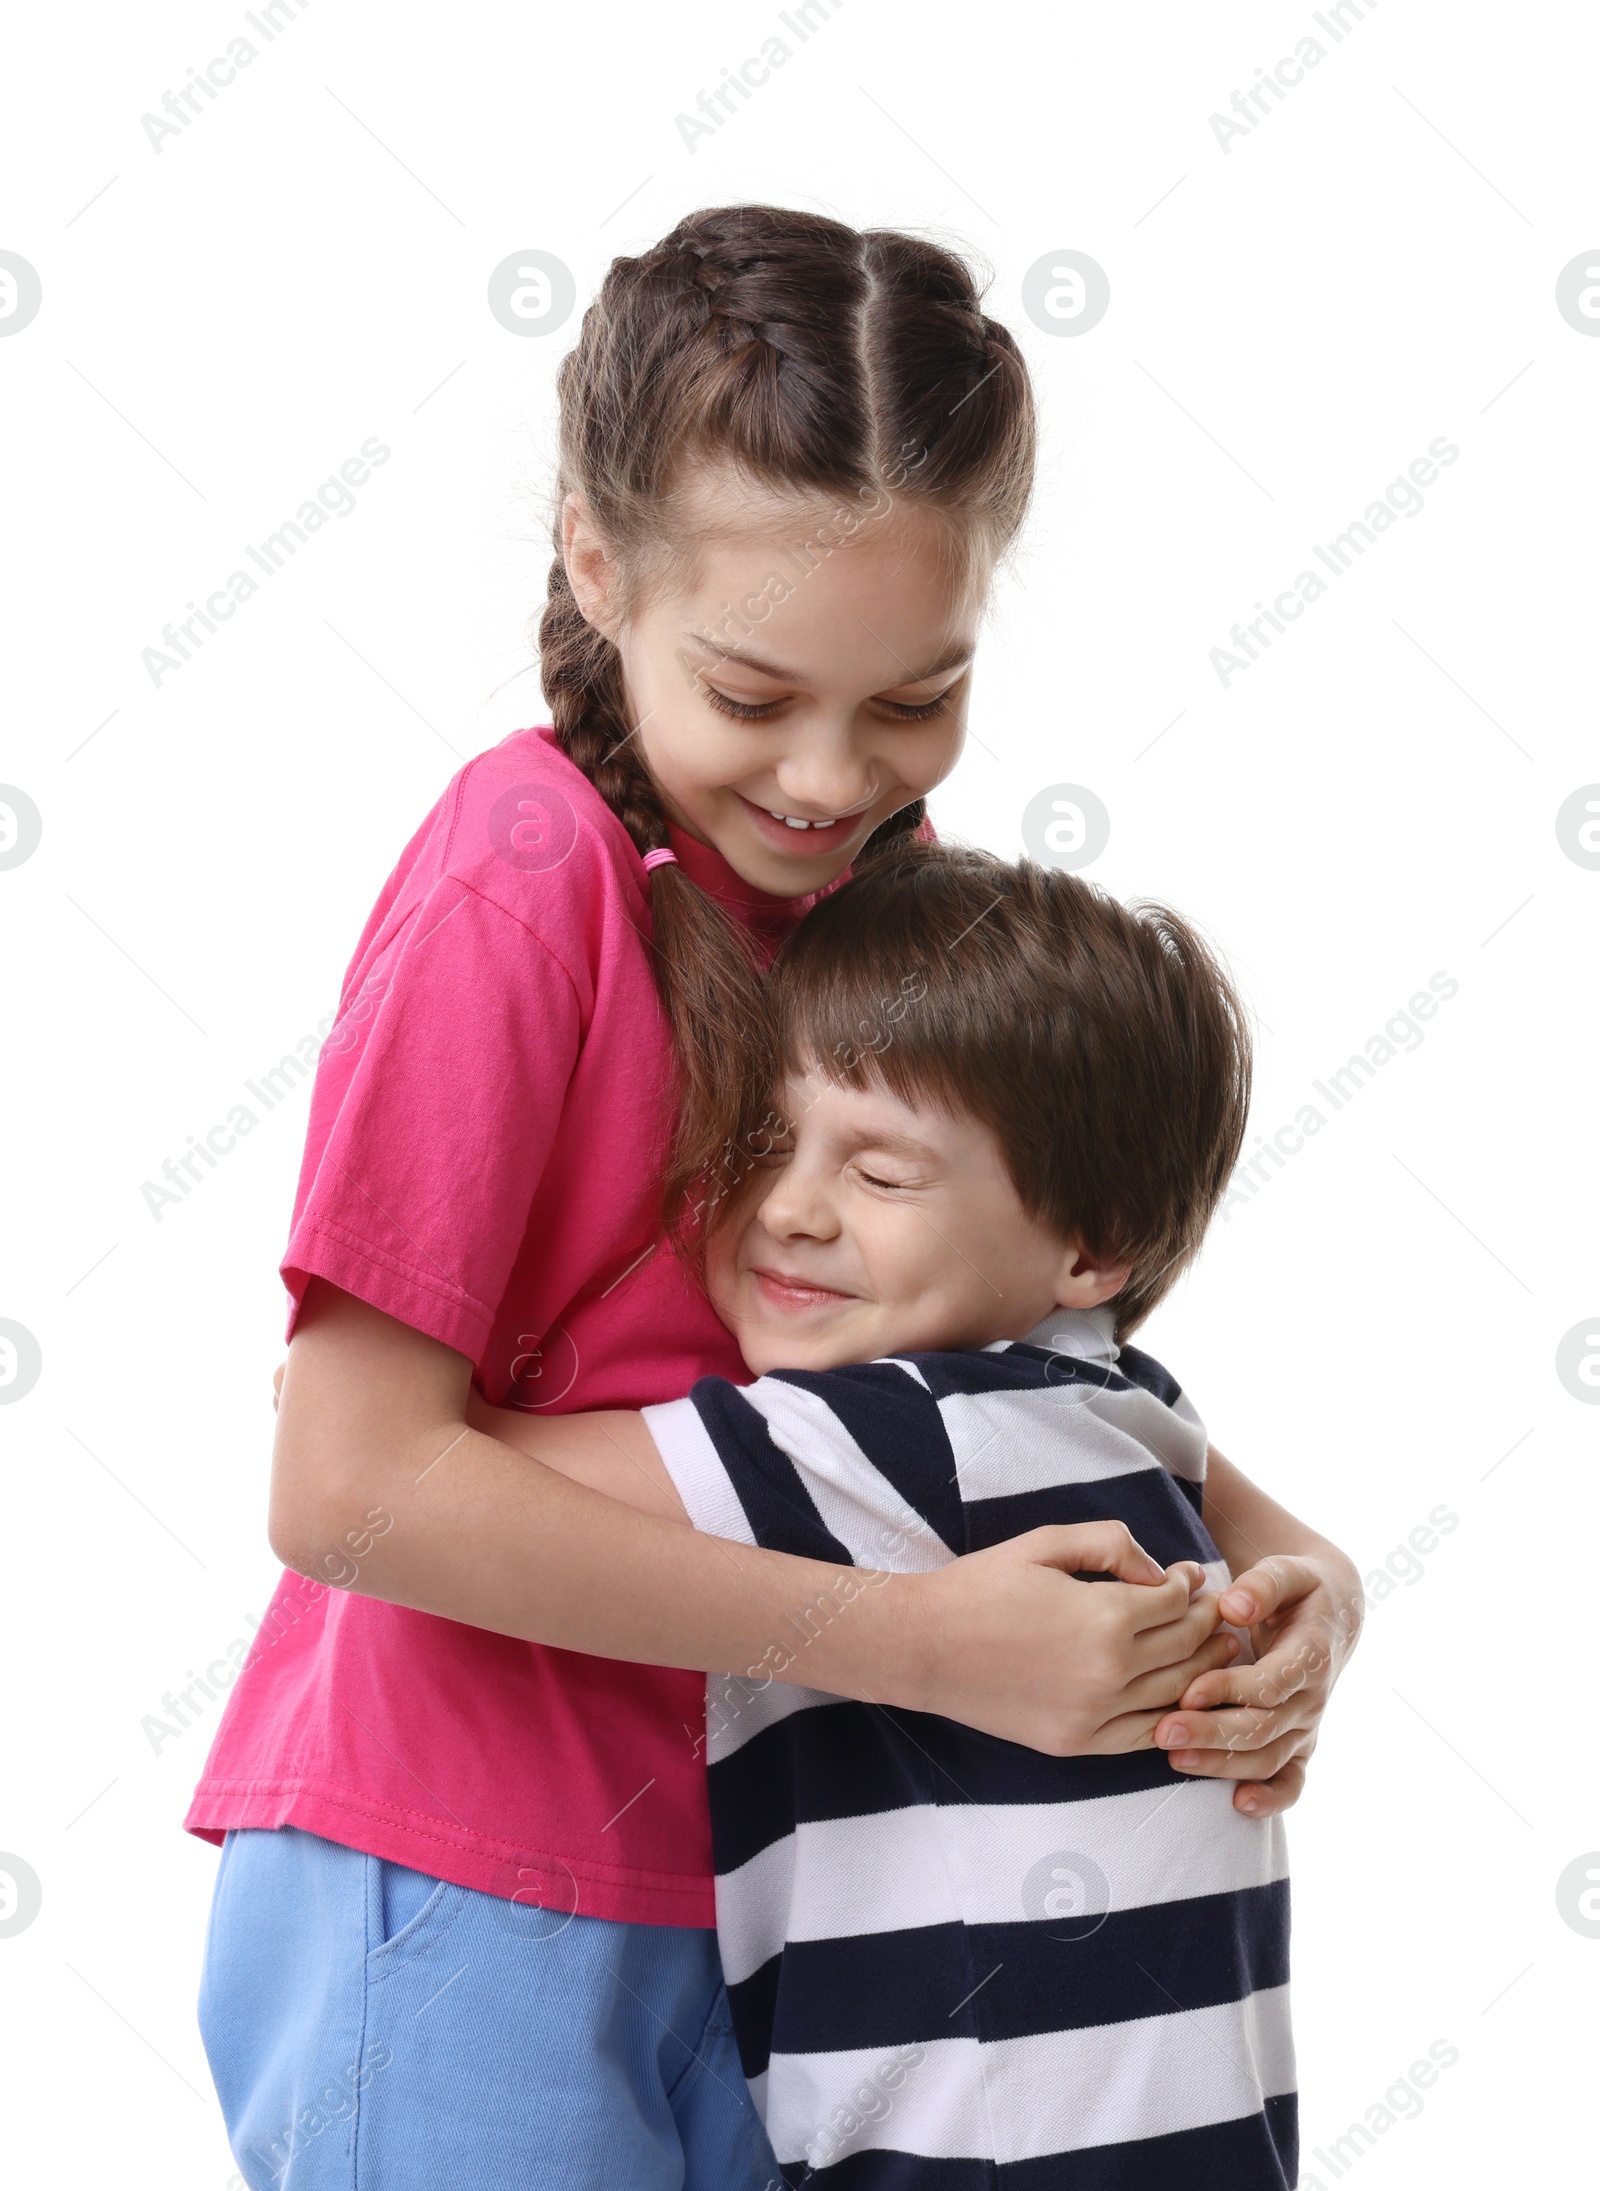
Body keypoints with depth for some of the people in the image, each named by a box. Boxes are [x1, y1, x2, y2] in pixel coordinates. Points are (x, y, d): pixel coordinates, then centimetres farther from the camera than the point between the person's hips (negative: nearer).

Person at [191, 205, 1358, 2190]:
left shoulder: (876, 874, 3)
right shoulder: (522, 881, -18)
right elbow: (352, 1486, -22)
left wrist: (1270, 1555, -11)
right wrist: (918, 1641, -22)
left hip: (732, 1886, 7)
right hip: (465, 1926, -6)